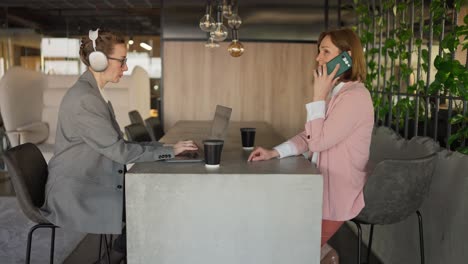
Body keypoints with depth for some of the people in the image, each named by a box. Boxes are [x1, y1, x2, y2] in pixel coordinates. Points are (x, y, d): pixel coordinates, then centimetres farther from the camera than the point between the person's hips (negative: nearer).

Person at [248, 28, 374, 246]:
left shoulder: (355, 97, -22)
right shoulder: (336, 92, 10)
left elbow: (317, 142, -24)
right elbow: (308, 137, 8)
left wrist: (318, 97, -20)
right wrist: (274, 152, -6)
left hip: (338, 196, -9)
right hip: (325, 186, 9)